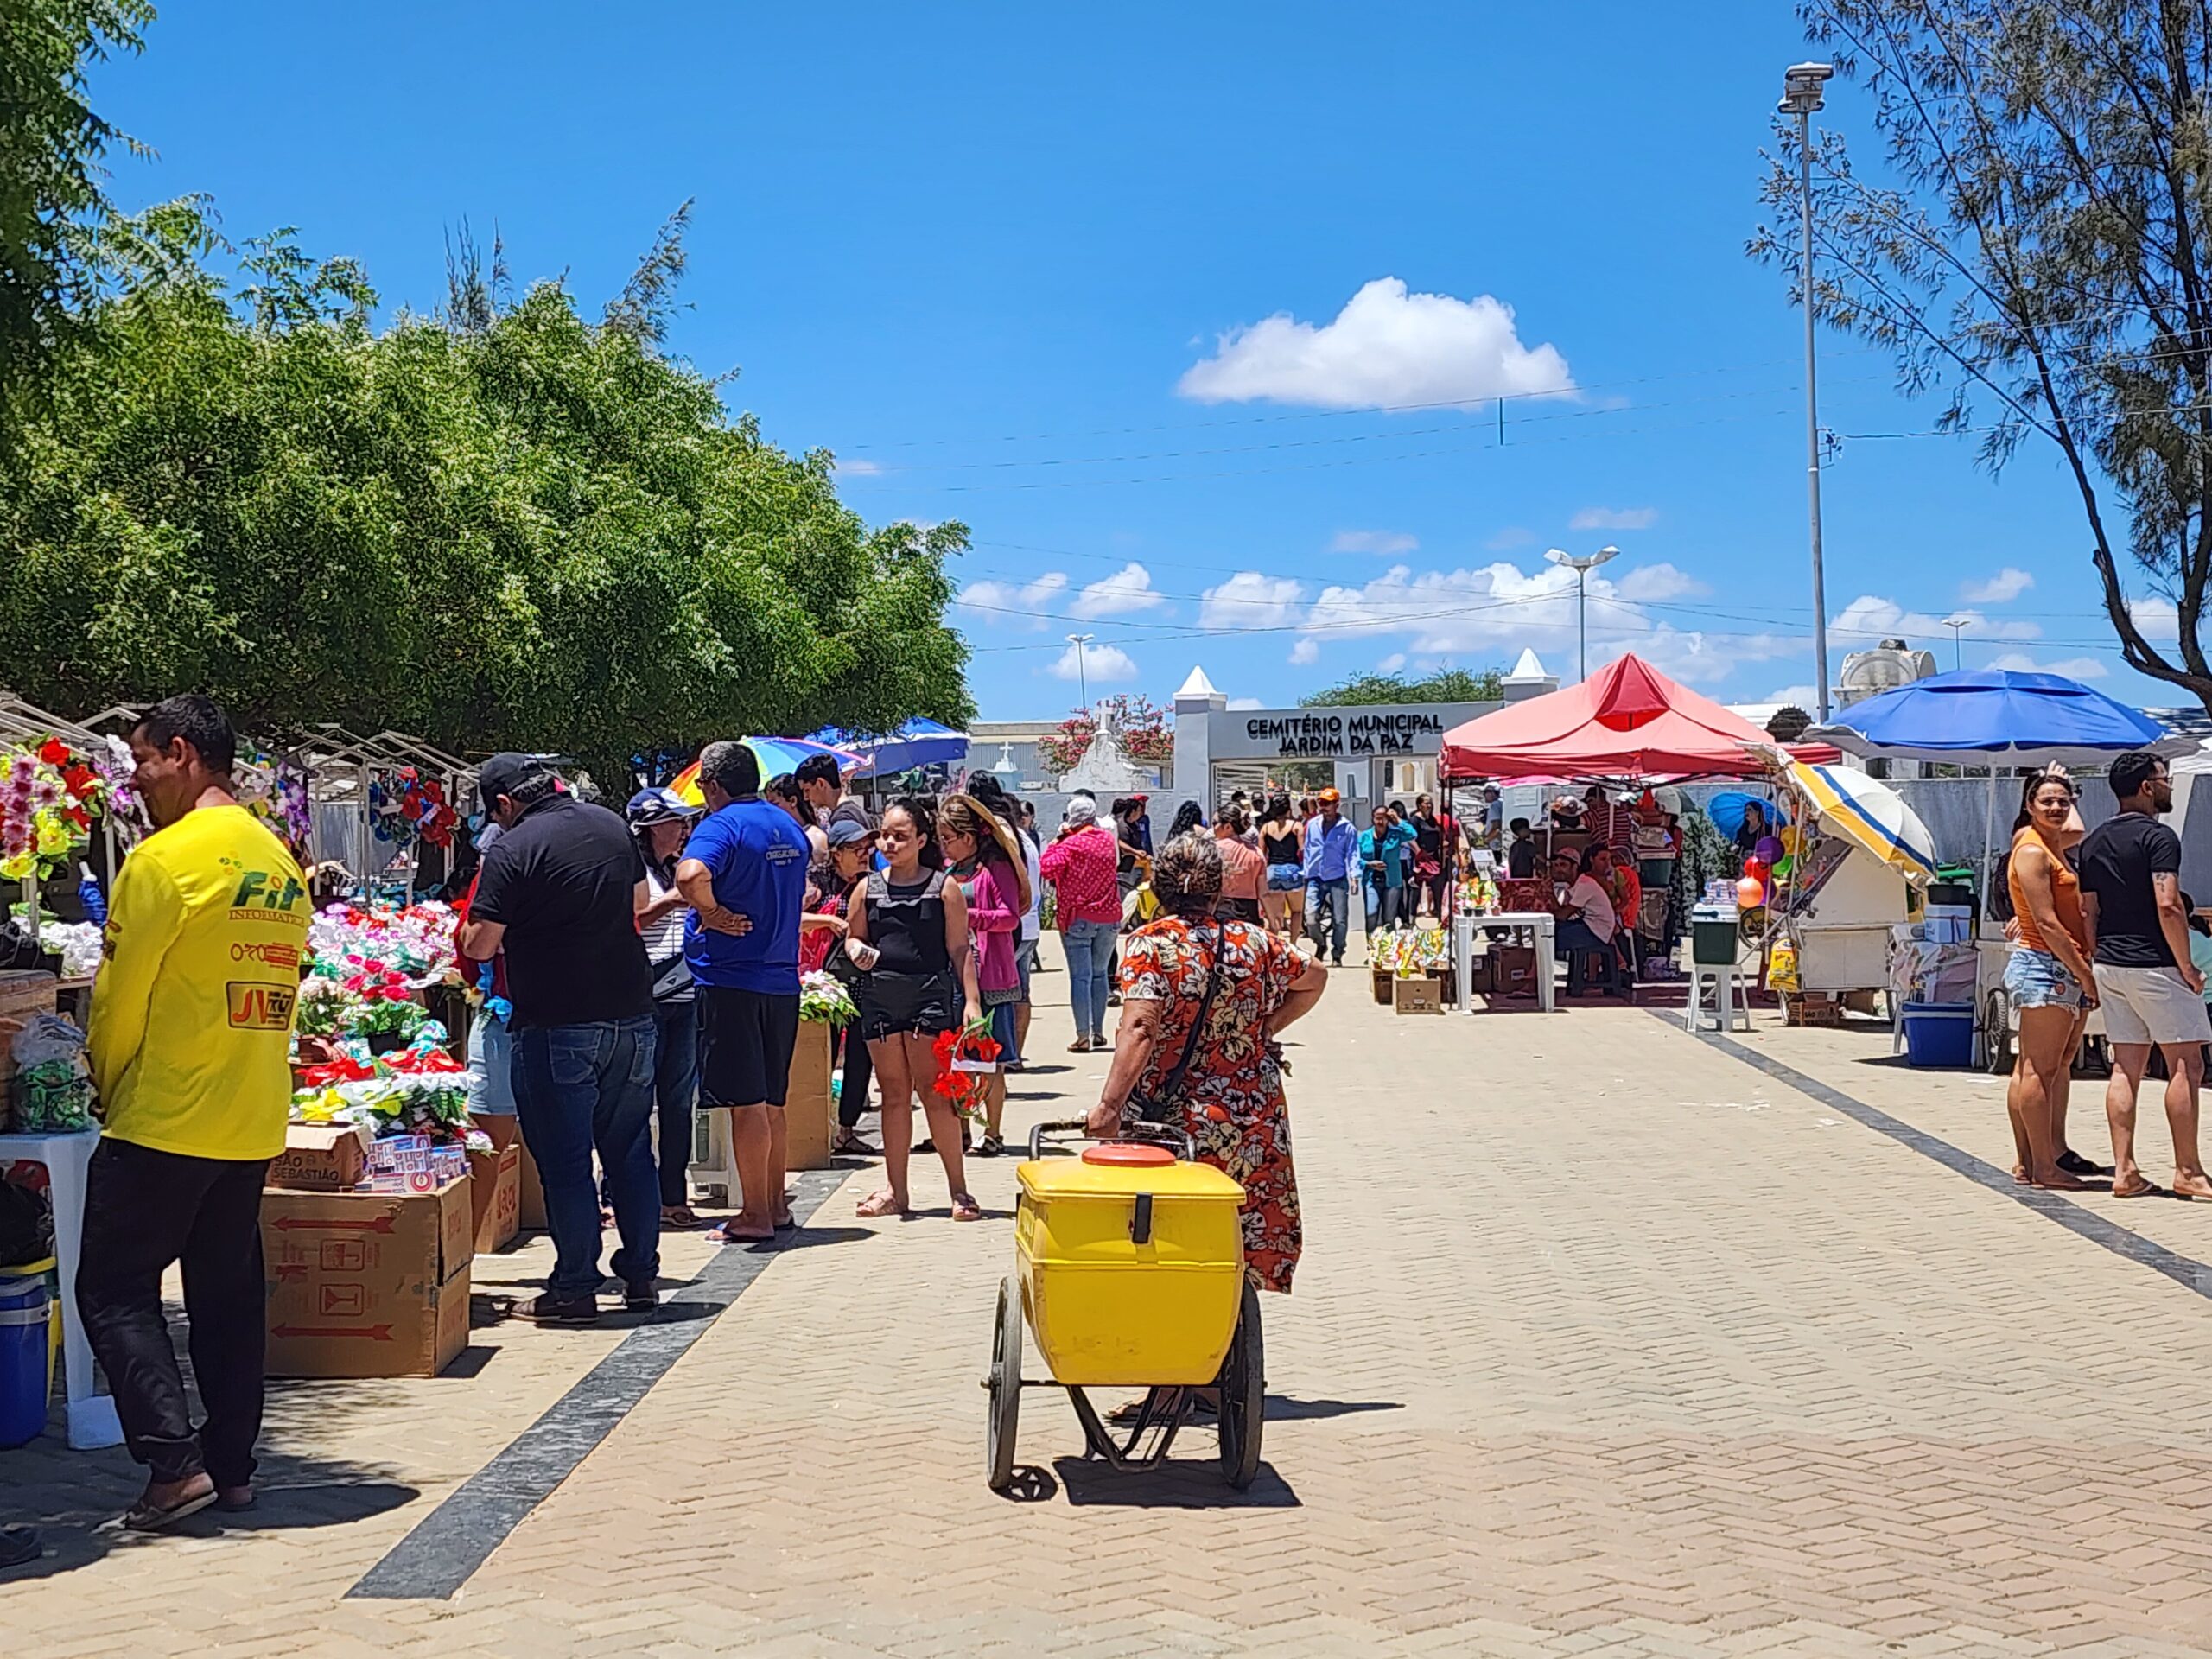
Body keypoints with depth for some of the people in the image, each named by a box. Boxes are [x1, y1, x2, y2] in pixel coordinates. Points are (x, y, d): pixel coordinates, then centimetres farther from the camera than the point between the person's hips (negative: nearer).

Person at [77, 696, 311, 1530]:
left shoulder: (165, 858, -14)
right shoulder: (281, 863, 10)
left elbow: (120, 998, -10)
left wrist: (110, 1088, 7)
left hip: (164, 1120, -7)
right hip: (253, 1123, 8)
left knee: (115, 1289, 2)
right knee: (229, 1291, 14)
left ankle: (175, 1461, -7)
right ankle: (233, 1464, 17)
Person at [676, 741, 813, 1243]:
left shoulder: (722, 826, -12)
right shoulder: (789, 825, 13)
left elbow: (691, 874, -32)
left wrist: (712, 913, -17)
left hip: (731, 981, -8)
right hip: (783, 979, 8)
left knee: (745, 1102, -4)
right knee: (772, 1101, 15)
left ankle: (754, 1216, 0)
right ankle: (776, 1205, 23)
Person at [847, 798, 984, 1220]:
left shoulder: (944, 887, 0)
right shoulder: (868, 888, 9)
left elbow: (960, 949, 0)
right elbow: (853, 936, 20)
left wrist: (971, 1000, -7)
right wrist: (858, 951, -4)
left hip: (931, 995, -4)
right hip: (880, 993, 4)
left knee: (934, 1090, -5)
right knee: (894, 1093, 9)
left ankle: (958, 1189, 2)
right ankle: (894, 1191, 15)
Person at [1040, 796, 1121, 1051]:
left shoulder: (1071, 844, -13)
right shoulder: (1108, 839, 5)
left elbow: (1047, 867, -19)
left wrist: (1059, 839, -7)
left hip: (1077, 917, -5)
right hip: (1109, 915, 5)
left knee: (1080, 976, -3)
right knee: (1099, 973, 16)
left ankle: (1083, 1037, -6)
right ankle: (1098, 1032, 20)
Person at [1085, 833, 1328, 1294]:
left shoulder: (1150, 945, -10)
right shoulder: (1252, 941, 5)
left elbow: (1140, 1030, -22)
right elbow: (1314, 979, 21)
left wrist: (1109, 1107, -23)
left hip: (1174, 1123, -4)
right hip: (1256, 1125, 4)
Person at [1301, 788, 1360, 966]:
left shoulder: (1347, 827, -1)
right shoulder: (1312, 825, 9)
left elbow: (1352, 853, -3)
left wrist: (1353, 875, -14)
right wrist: (1305, 873, 12)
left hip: (1337, 879, -2)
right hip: (1315, 878, 2)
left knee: (1340, 920, -1)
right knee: (1311, 918, -12)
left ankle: (1337, 955, 14)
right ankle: (1320, 944, 15)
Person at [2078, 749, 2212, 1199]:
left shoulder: (2094, 842, 12)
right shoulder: (2158, 837, -12)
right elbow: (2168, 907, -20)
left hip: (2109, 964, 8)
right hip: (2153, 965, -8)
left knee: (2125, 1066, 8)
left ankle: (2124, 1171, 6)